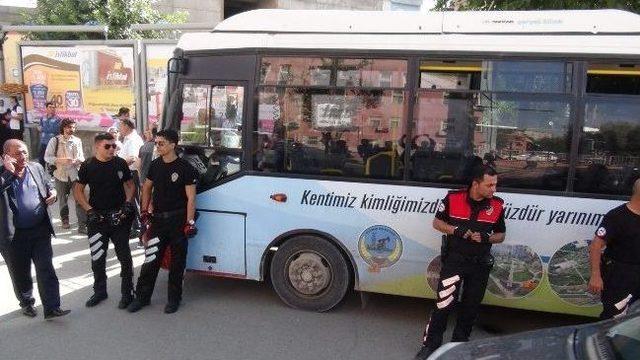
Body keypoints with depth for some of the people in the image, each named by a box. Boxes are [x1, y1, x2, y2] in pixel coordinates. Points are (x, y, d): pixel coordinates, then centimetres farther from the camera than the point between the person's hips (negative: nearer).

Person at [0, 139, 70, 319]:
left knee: (46, 270, 1)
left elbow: (47, 186, 18)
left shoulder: (36, 167, 4)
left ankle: (52, 308, 6)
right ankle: (26, 303, 37)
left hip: (40, 230, 2)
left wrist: (52, 193, -4)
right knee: (20, 274, 15)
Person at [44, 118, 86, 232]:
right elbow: (47, 157, -5)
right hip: (61, 174, 0)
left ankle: (82, 225, -3)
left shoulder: (77, 140, 1)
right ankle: (65, 220, 36)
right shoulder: (55, 140, -5)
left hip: (75, 174, 1)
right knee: (63, 199, 15)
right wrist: (61, 160, -20)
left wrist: (79, 160, -13)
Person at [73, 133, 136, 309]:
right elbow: (78, 190, 2)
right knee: (97, 258, 11)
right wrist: (89, 210, -9)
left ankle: (127, 293, 16)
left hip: (119, 217, 0)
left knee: (124, 256, 4)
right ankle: (100, 291, 29)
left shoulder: (120, 163, -1)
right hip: (97, 218, 0)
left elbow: (130, 184, 8)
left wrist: (128, 203, -7)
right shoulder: (88, 166, -3)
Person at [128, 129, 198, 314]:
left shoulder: (185, 168, -9)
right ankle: (142, 296, 19)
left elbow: (191, 198, -11)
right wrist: (145, 211, 9)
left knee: (177, 262, 7)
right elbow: (147, 187, 20)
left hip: (178, 220, -4)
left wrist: (190, 222, -17)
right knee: (150, 260, 5)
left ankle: (174, 299, 21)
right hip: (158, 219, 4)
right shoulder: (155, 165, 7)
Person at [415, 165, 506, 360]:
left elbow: (501, 235, 7)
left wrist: (486, 237, -15)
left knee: (471, 307, 14)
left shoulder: (497, 205, -4)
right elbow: (437, 222, 1)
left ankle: (460, 344, 33)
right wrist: (456, 230, -18)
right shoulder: (453, 198, -10)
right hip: (454, 260, -3)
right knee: (444, 305, -4)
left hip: (480, 264, 3)